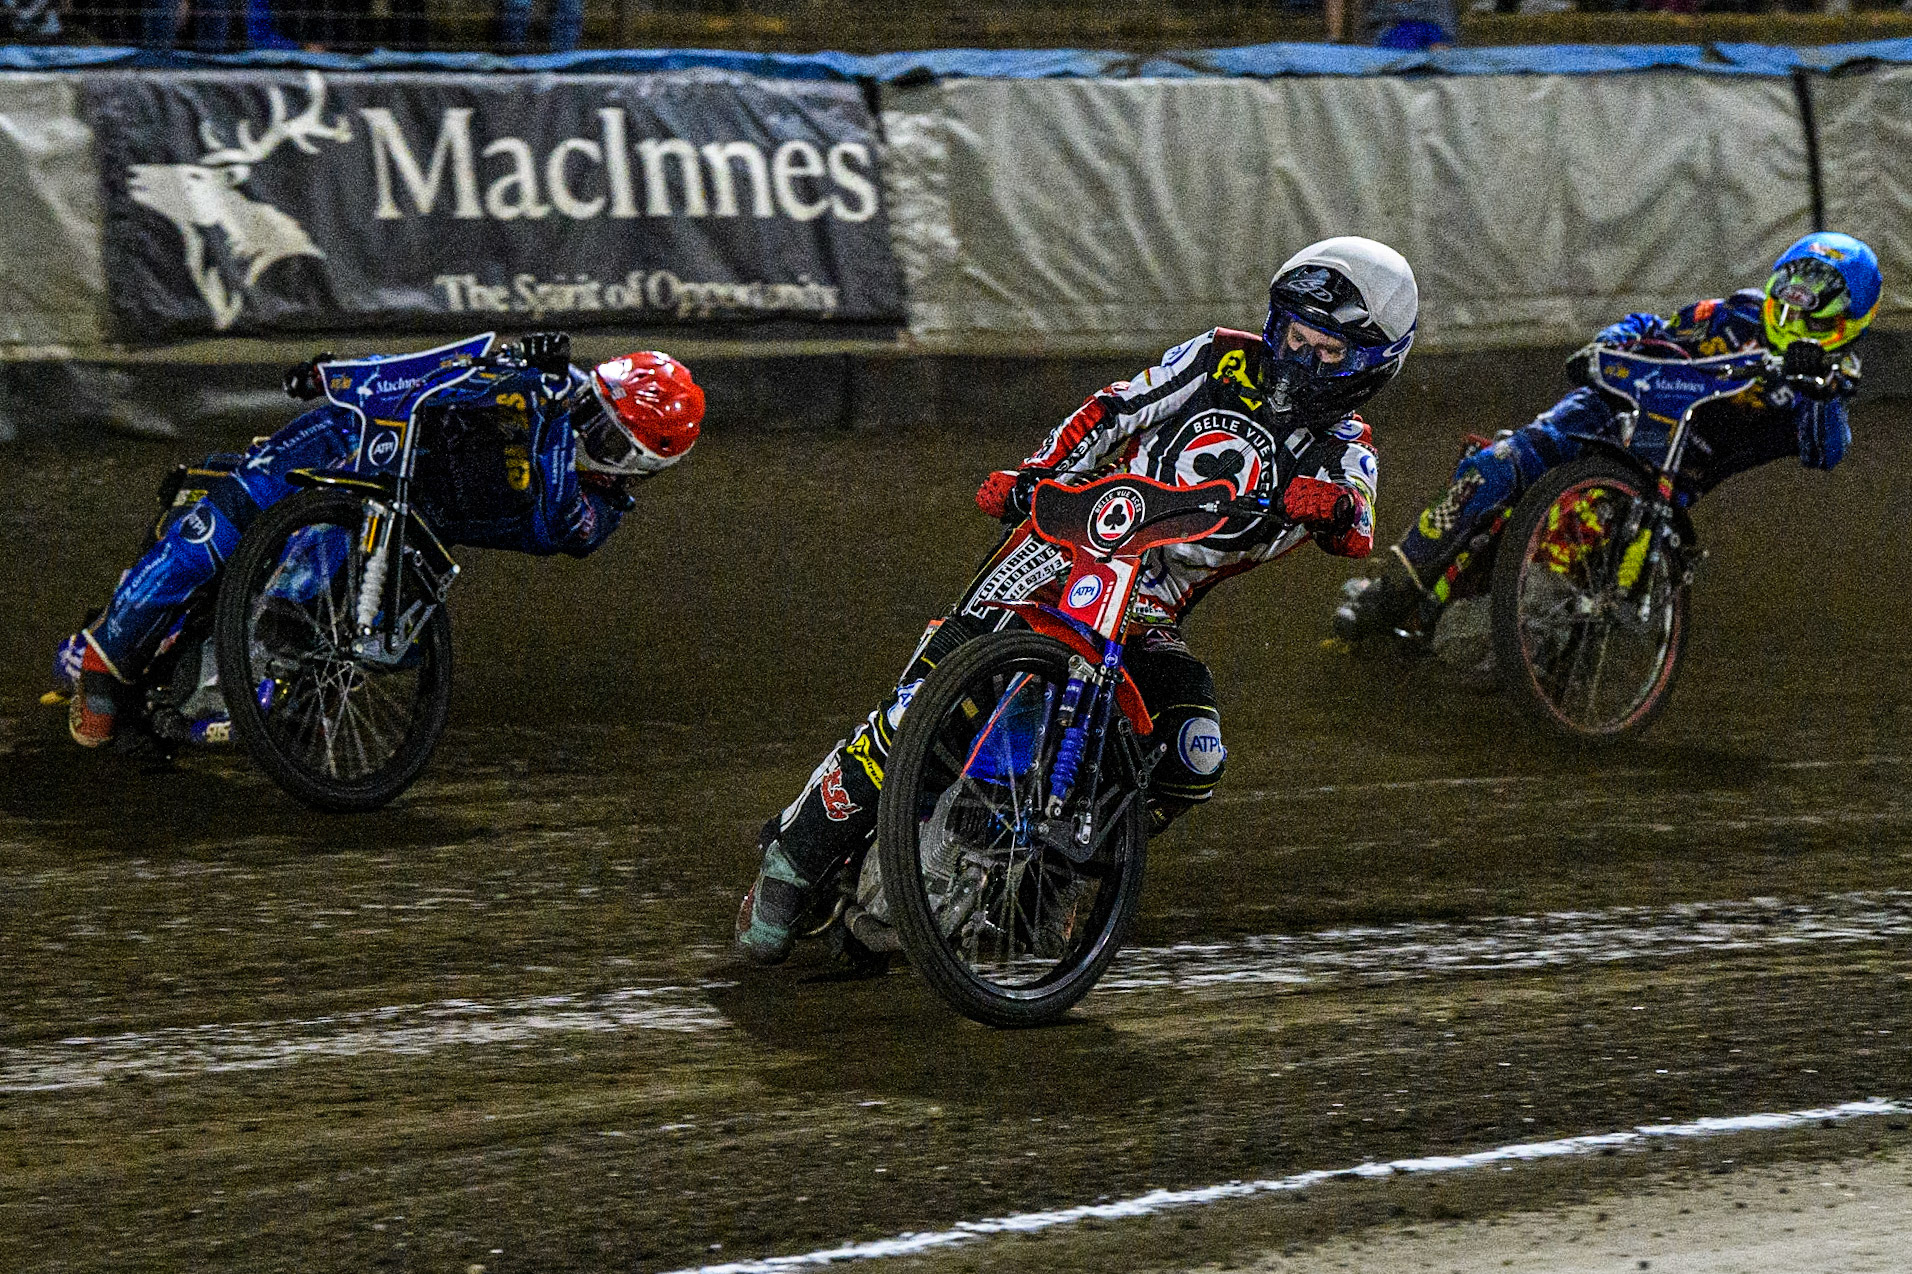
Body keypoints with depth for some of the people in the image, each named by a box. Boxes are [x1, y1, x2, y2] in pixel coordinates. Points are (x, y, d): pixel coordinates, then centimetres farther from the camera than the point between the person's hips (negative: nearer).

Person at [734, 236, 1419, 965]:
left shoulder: (1345, 451, 5)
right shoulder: (1222, 362, 5)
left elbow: (1355, 530, -16)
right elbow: (1113, 412, 8)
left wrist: (1333, 506, -40)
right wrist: (1033, 474, -7)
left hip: (1148, 618, 2)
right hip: (1065, 547, -2)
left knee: (1194, 762, -22)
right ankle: (794, 858, -8)